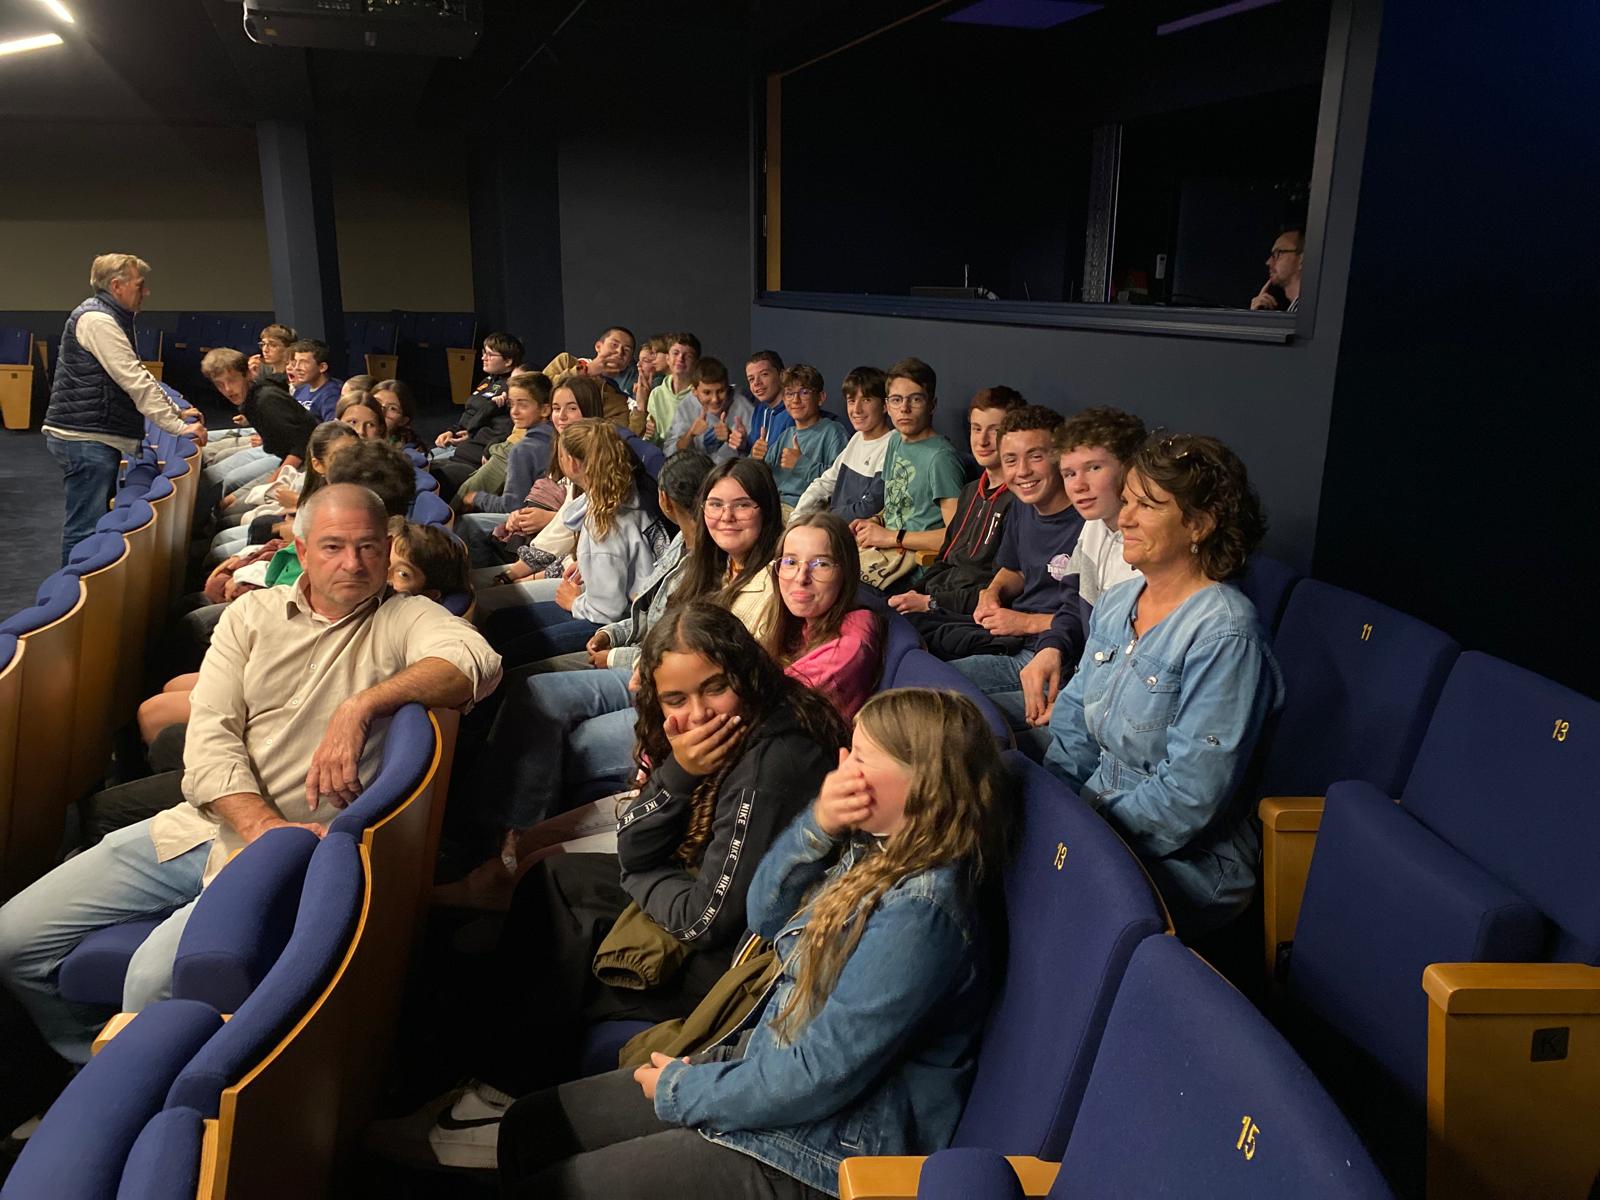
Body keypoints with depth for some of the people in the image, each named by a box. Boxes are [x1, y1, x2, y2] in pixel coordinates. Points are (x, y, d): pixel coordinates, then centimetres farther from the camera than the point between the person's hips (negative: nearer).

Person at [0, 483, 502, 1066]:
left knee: (155, 975, -26)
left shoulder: (405, 619, -1)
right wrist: (266, 827, -17)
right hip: (195, 827, 6)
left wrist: (360, 706, -28)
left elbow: (477, 662, -23)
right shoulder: (252, 614, 9)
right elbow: (209, 740, -1)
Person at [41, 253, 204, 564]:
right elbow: (135, 382, -20)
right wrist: (179, 427, -19)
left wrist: (178, 411, 15)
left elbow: (137, 377, 22)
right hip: (85, 439, -11)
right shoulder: (97, 319, -15)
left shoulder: (112, 319, 19)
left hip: (100, 438, 11)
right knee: (86, 527, -9)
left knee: (99, 519, 17)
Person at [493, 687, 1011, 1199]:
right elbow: (766, 916, 6)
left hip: (816, 1153, -8)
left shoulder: (918, 910, -29)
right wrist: (817, 824, -13)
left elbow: (816, 1079, -25)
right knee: (529, 1125, 8)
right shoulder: (875, 846, -1)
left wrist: (680, 1091, -10)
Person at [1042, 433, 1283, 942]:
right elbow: (1074, 722, 11)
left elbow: (1189, 795, -22)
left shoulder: (1223, 633, -19)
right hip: (1099, 814, 7)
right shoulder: (1116, 602, 7)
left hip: (1187, 860, -7)